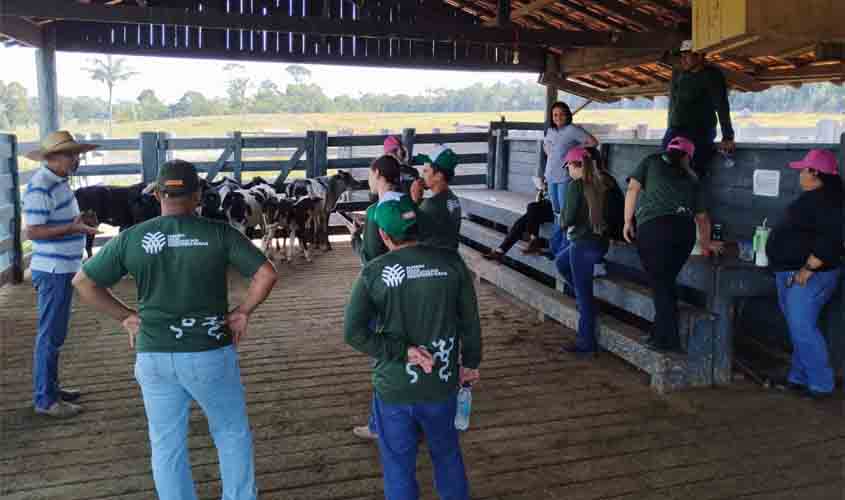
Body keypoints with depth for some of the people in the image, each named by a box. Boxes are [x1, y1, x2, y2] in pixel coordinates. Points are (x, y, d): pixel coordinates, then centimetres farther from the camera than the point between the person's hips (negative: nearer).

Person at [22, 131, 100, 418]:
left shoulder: (59, 182, 12)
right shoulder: (40, 187, -17)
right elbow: (32, 232, -21)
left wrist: (81, 222, 10)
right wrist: (73, 228, -26)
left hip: (63, 269, 10)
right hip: (52, 271, -10)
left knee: (55, 334, 18)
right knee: (50, 336, -2)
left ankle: (50, 387, 30)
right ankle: (44, 400, 6)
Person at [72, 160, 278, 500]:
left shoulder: (131, 239, -3)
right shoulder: (219, 233, -9)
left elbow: (84, 282, 4)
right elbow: (266, 274, -12)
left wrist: (125, 315, 8)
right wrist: (243, 312, -2)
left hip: (154, 356, 2)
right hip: (211, 353, -2)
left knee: (166, 445, 15)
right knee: (232, 433, 17)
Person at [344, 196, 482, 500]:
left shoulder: (373, 273, -11)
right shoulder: (451, 263, -8)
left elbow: (354, 333, -15)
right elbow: (471, 321, 0)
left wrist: (403, 351, -12)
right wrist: (471, 363, 14)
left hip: (394, 388, -2)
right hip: (442, 385, 2)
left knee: (399, 467, 16)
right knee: (447, 456, 25)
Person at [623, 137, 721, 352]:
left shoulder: (651, 162, 18)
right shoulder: (690, 179, 25)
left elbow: (633, 189, 7)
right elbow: (702, 216, 29)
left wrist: (628, 222, 13)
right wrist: (706, 243, 44)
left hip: (653, 227, -3)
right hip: (685, 229, 3)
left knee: (659, 284, 3)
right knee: (667, 282, 16)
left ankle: (668, 339, 6)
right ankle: (662, 333, 22)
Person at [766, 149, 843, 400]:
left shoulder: (825, 200, -17)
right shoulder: (812, 198, 15)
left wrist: (807, 270, -26)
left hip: (807, 277, -11)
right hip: (791, 274, 11)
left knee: (803, 330, -9)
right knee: (798, 329, 15)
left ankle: (821, 384, 1)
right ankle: (799, 378, 24)